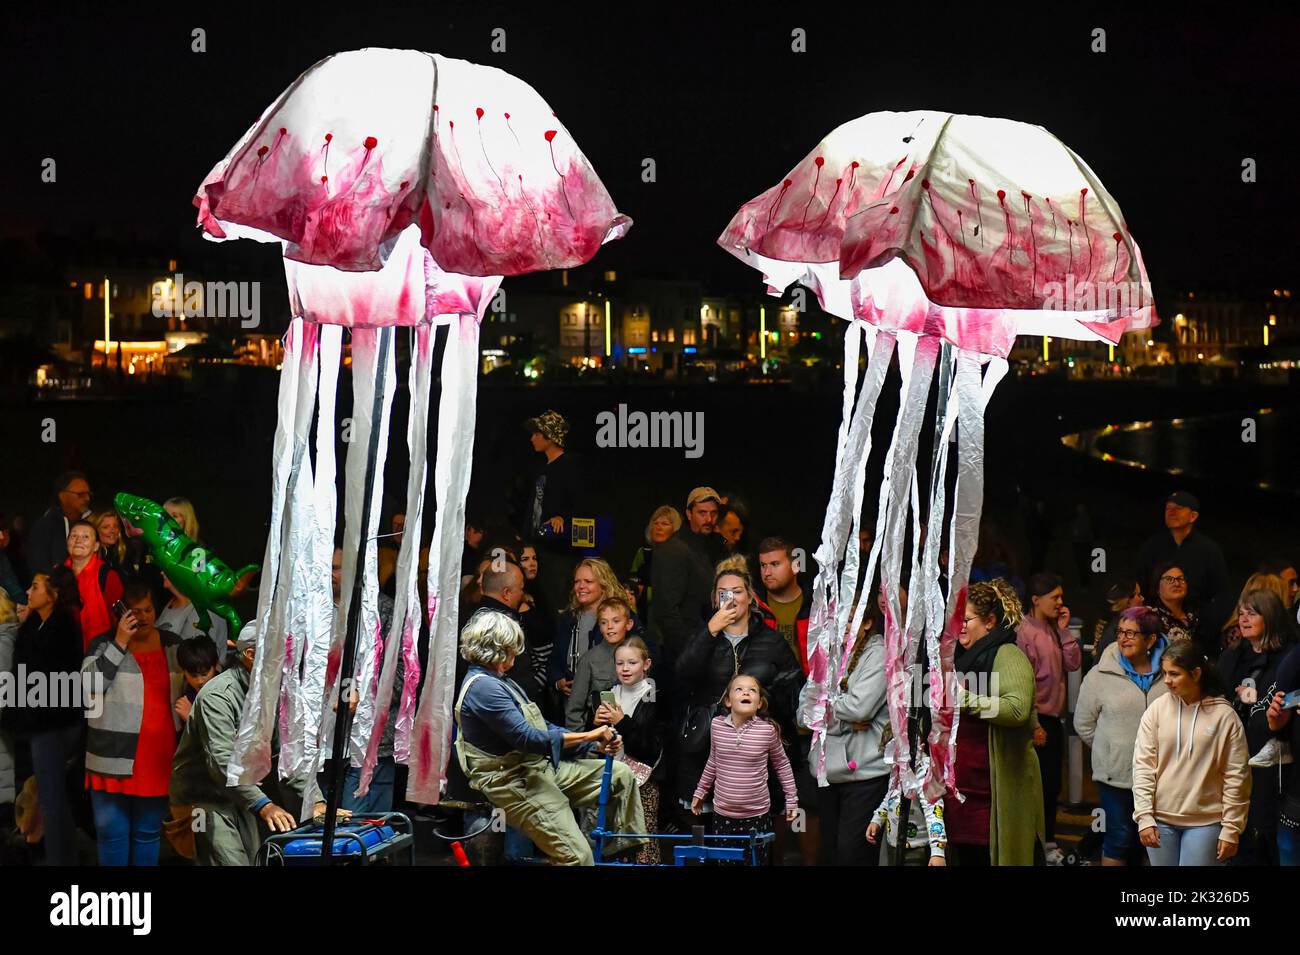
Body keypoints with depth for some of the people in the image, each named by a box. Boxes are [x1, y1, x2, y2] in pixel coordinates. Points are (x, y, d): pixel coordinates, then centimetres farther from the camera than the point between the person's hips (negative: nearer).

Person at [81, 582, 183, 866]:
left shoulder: (173, 645, 10)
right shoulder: (104, 644, -1)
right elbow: (88, 685, -16)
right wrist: (120, 643, -17)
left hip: (159, 758, 3)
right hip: (115, 758, -3)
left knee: (149, 833, 10)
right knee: (112, 833, 0)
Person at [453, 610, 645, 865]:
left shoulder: (499, 682, 16)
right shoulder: (482, 688, -18)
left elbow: (542, 728, 14)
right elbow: (528, 738, -23)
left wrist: (596, 745, 3)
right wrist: (588, 736, -18)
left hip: (540, 768, 10)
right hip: (514, 783, -10)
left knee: (621, 775, 5)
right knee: (577, 856, -19)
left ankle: (634, 852, 8)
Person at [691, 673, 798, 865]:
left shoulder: (768, 730, -11)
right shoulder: (717, 725, -4)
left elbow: (782, 765, 5)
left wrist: (791, 799, 7)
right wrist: (700, 791, 21)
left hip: (757, 815, -2)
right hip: (723, 814, 2)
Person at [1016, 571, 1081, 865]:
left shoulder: (1055, 629, 11)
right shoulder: (1025, 632, -15)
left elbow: (1073, 664, 5)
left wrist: (1065, 631, -2)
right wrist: (1033, 725, -18)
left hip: (1053, 719, 8)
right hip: (1037, 719, -8)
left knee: (1052, 784, 15)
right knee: (1038, 783, -4)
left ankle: (1048, 841, 26)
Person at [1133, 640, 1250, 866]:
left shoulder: (1224, 716, -6)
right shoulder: (1156, 710, 0)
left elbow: (1236, 776, -3)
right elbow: (1143, 767, 1)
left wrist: (1231, 829, -3)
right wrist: (1144, 818, -5)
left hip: (1205, 822, -2)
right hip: (1161, 819, 2)